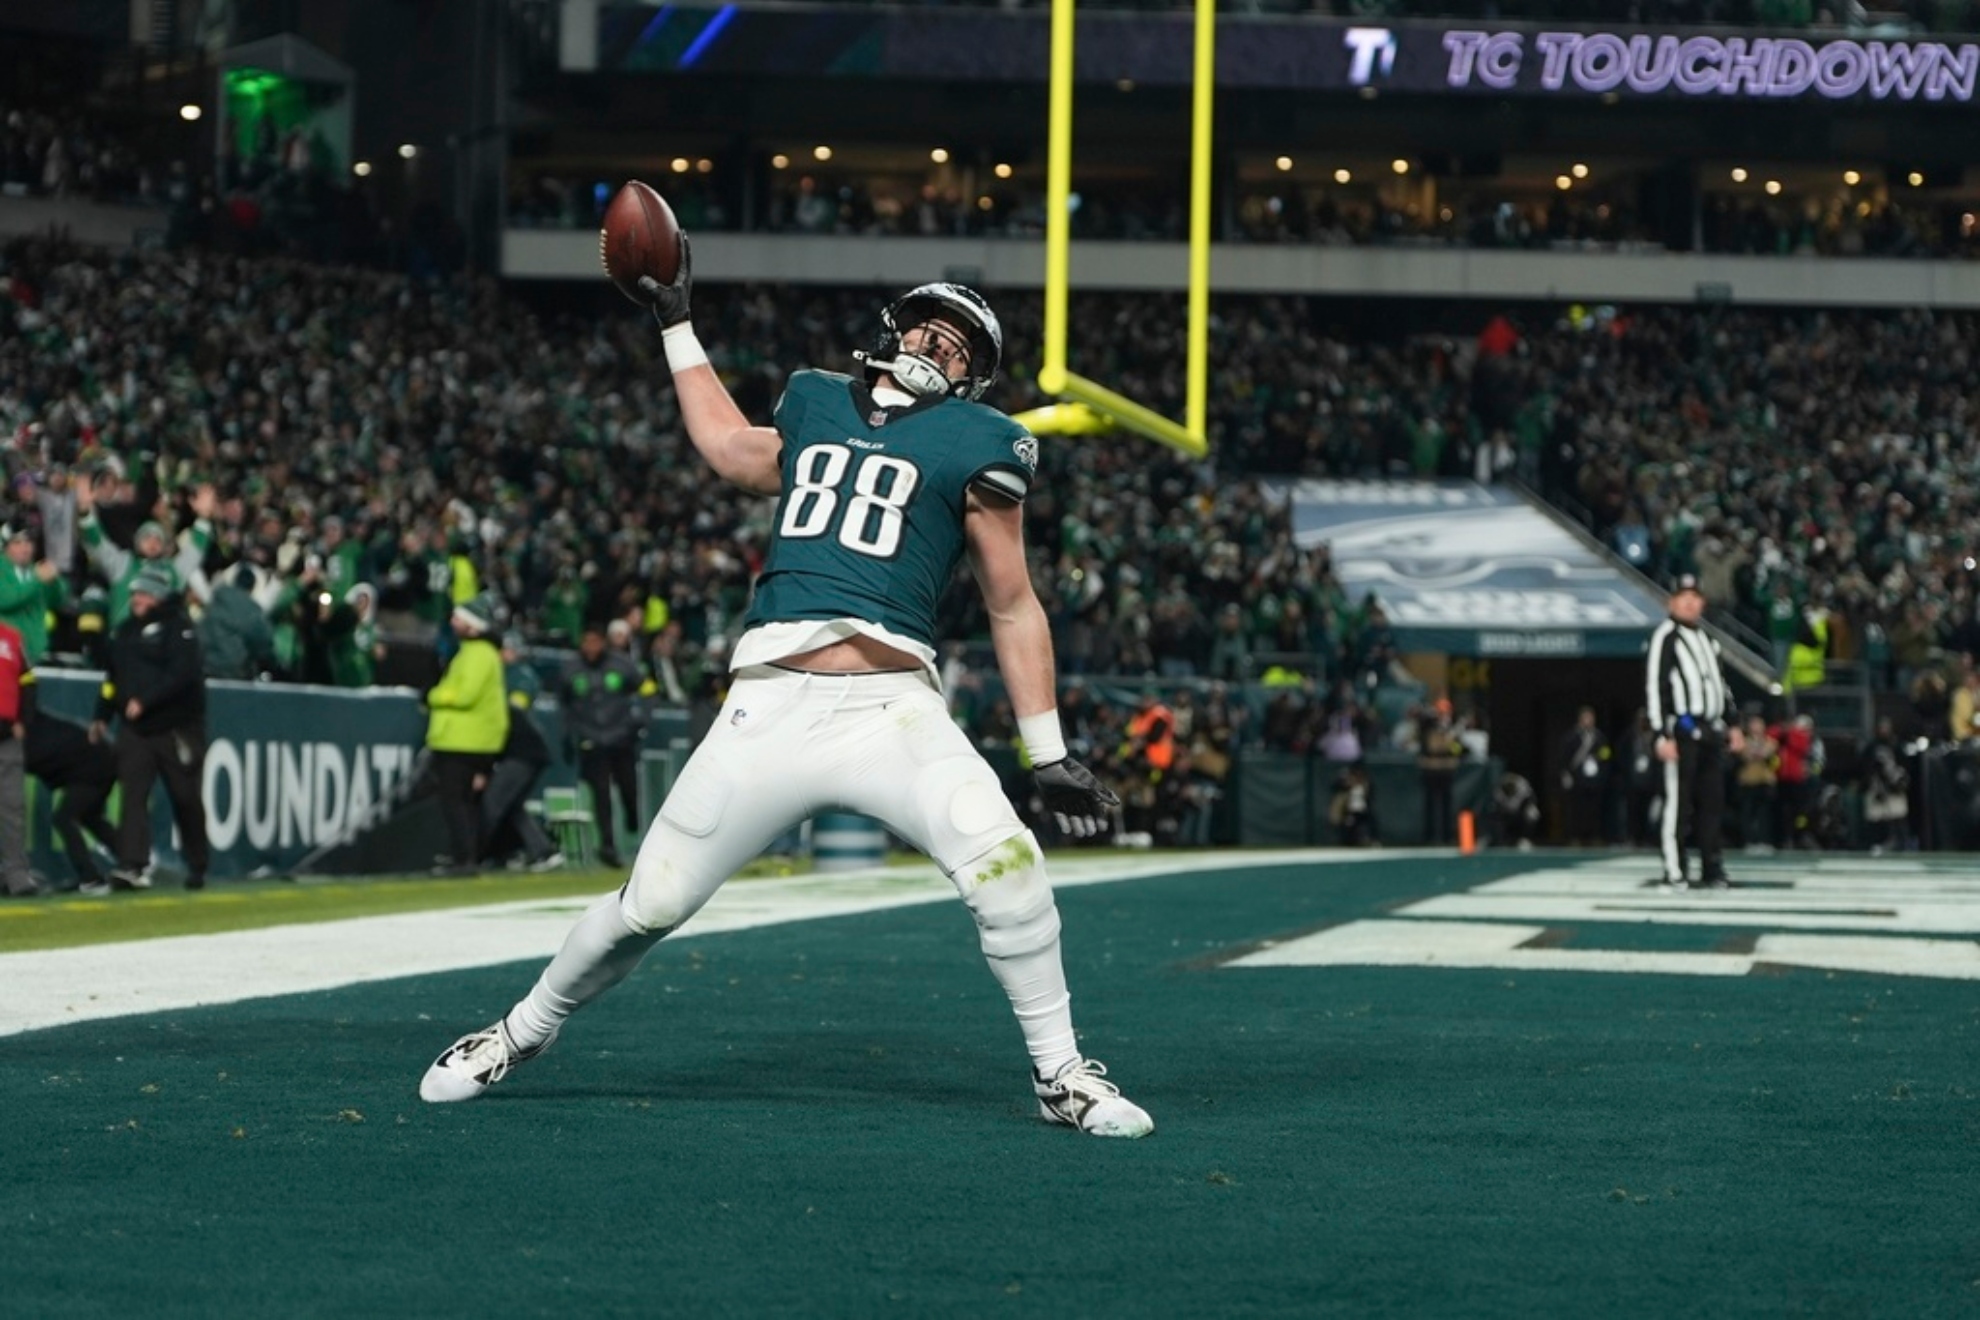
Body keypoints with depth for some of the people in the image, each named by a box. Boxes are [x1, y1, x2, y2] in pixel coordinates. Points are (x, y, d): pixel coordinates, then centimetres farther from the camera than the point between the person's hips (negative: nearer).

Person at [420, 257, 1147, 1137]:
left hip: (891, 709, -2)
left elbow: (1013, 609, 11)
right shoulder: (815, 406, 20)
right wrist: (675, 322, 47)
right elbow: (731, 452, 41)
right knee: (649, 905, 2)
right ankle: (524, 1031, 27)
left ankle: (1060, 1074, -4)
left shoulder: (970, 446, 10)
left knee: (1005, 866, -23)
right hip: (769, 709, 2)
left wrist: (1050, 756, 6)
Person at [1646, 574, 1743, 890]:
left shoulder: (1707, 638, 20)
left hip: (1711, 732, 8)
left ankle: (1712, 869, 13)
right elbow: (1655, 686, -11)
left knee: (1712, 801, 8)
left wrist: (1731, 725, 22)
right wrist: (1663, 734, -17)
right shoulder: (1665, 637, -5)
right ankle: (1674, 872, -7)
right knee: (1677, 801, -8)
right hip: (1682, 730, -8)